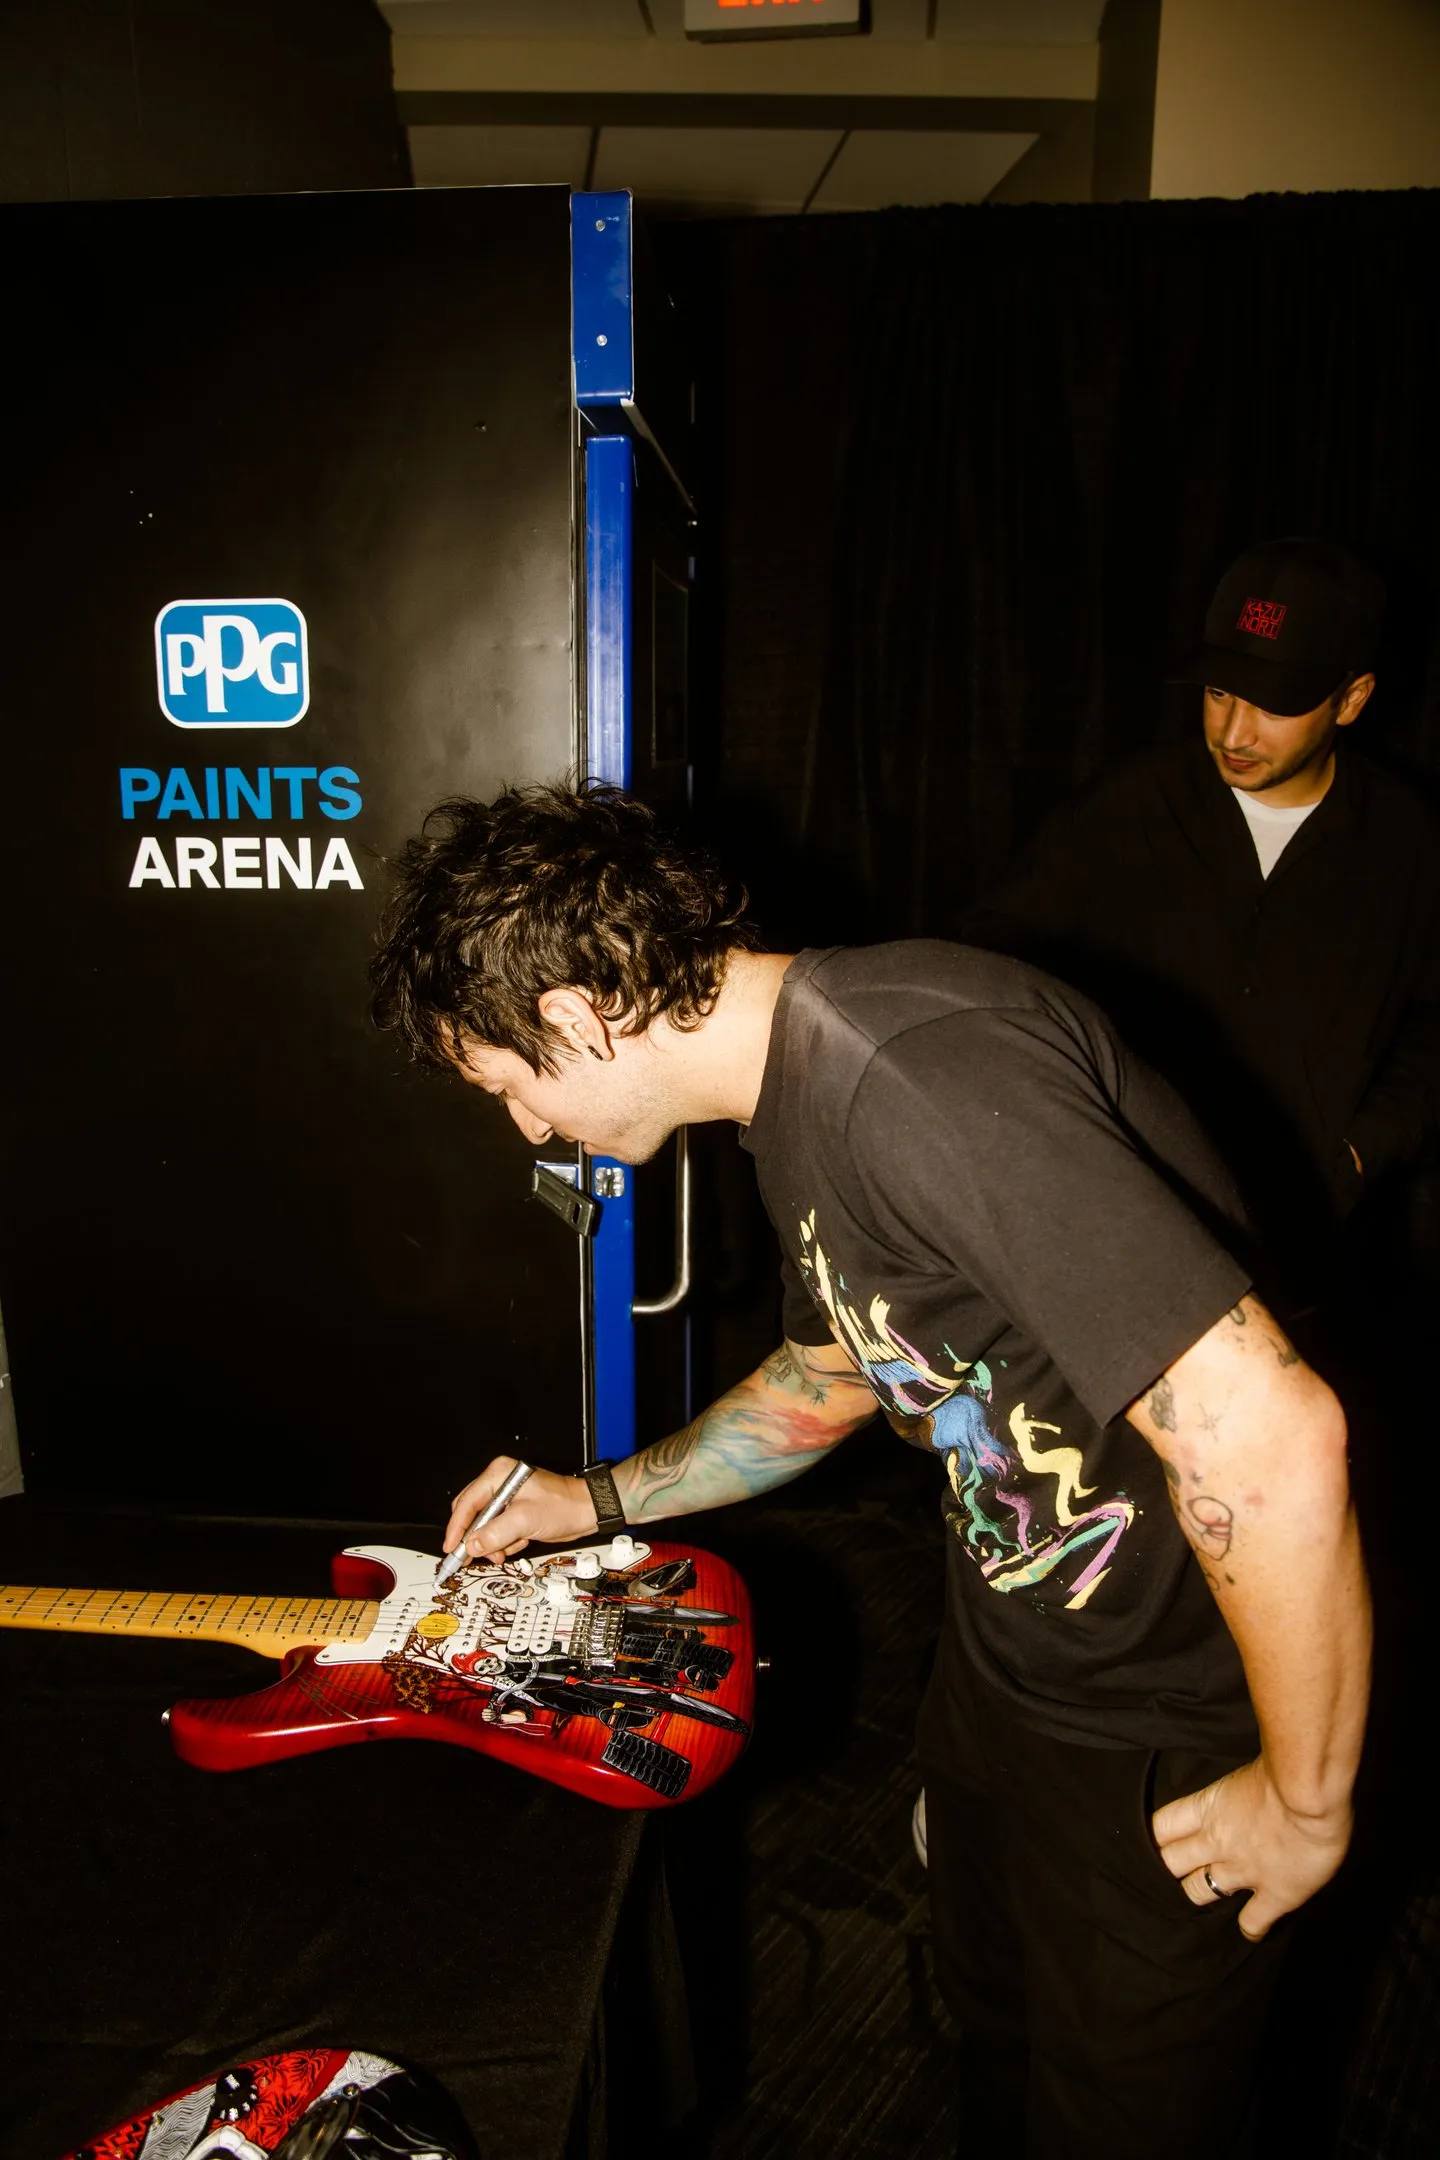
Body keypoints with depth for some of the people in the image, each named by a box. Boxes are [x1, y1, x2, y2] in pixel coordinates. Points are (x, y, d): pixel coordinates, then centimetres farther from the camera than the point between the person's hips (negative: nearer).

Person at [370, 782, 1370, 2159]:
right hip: (1004, 1640, 8)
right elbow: (829, 1376, 17)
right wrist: (596, 1501, 16)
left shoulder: (915, 1074, -34)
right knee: (994, 2039, 29)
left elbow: (1266, 1437, -36)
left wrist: (1306, 1794, -22)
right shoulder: (792, 1086, 0)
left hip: (1176, 1727, -8)